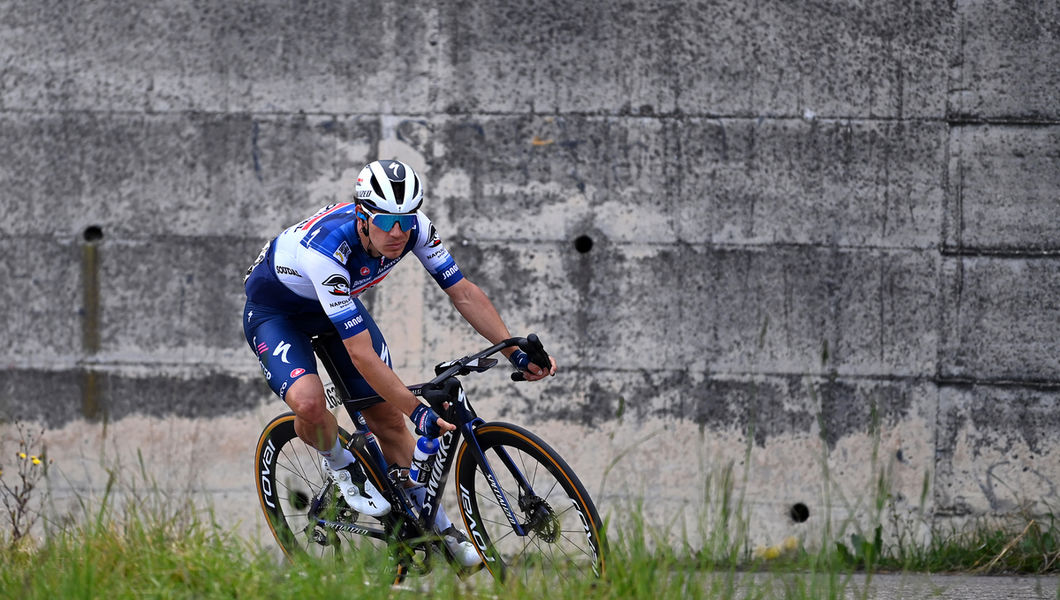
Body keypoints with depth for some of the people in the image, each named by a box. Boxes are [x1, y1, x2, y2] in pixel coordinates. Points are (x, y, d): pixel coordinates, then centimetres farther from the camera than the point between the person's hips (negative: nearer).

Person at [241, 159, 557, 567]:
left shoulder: (414, 227, -25)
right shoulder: (327, 249, -43)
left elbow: (463, 293, -14)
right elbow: (361, 354, -42)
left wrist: (516, 353, -22)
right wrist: (419, 412, -44)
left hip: (340, 302, 6)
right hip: (275, 308, -6)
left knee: (387, 416, 3)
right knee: (309, 403, -31)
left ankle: (437, 528, 17)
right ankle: (340, 464, 3)